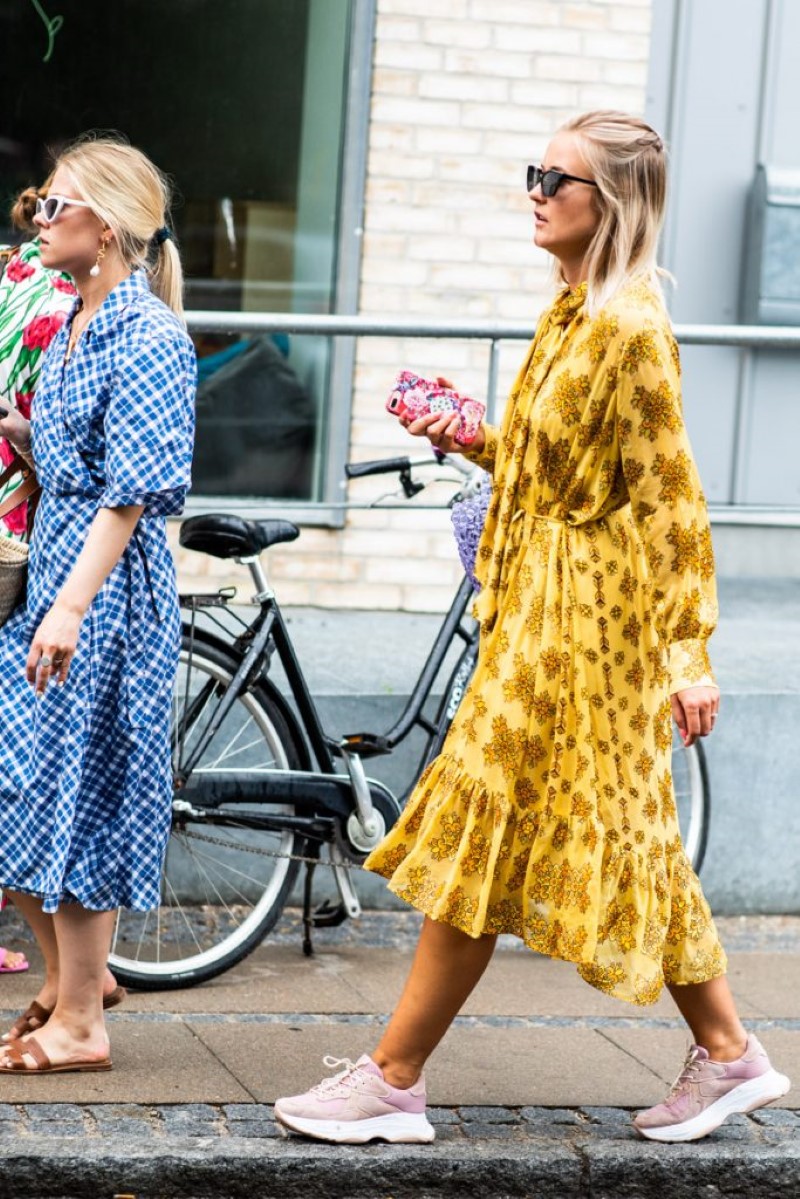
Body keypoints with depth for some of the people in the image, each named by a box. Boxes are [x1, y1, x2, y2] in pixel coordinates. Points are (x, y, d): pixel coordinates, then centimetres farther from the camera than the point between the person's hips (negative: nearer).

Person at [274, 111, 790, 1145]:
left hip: (586, 616, -10)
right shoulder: (574, 312, 12)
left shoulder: (629, 327, -16)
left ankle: (391, 1083, 2)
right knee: (626, 842, 13)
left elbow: (673, 498, -18)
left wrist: (688, 652, -20)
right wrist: (471, 443, 6)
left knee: (485, 829, -5)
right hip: (546, 601, 10)